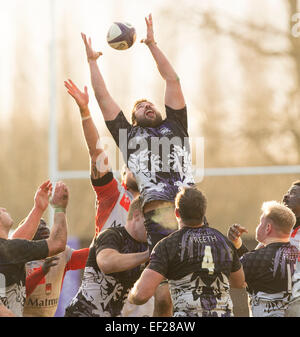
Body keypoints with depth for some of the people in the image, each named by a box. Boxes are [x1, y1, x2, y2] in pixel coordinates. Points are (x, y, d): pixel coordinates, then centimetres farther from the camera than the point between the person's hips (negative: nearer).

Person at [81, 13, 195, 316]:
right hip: (157, 215, -2)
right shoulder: (129, 135, 24)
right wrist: (92, 61, 33)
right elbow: (103, 98, 26)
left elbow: (173, 80, 26)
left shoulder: (174, 127, 27)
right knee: (164, 296, -12)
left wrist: (152, 44, 29)